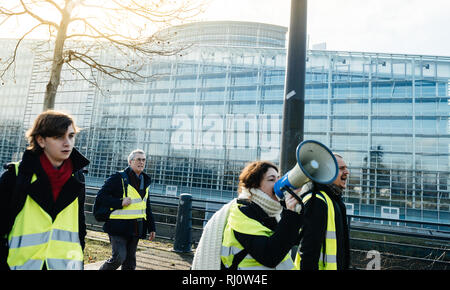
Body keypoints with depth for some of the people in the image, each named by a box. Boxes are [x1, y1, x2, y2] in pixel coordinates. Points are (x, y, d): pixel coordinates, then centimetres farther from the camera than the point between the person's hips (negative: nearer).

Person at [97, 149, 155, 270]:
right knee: (119, 257, -10)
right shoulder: (119, 178, -7)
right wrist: (120, 203, -20)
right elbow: (101, 195, -9)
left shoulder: (145, 181, 13)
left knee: (130, 261, 12)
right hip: (119, 227, -6)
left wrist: (151, 227, 16)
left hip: (136, 228, 6)